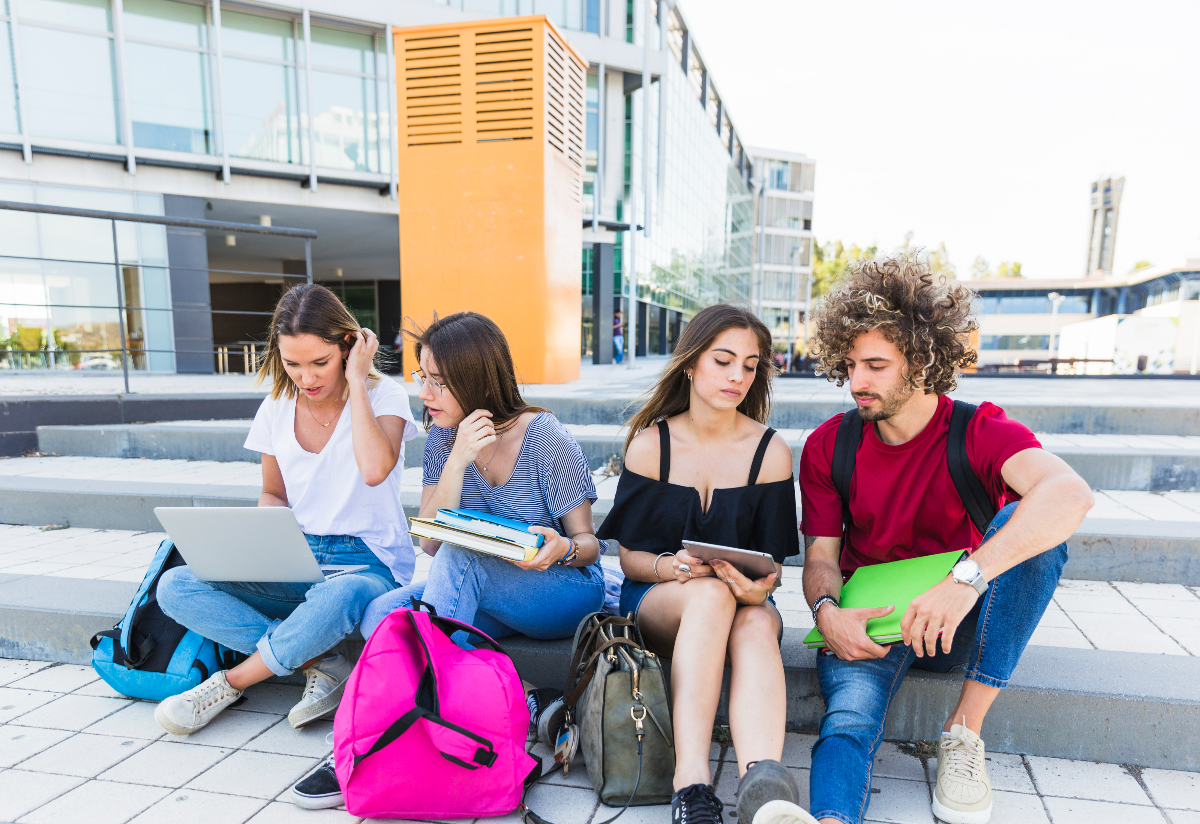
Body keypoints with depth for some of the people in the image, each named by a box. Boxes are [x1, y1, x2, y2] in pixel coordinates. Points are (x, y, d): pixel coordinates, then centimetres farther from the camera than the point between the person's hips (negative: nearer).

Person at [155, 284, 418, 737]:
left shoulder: (383, 395, -9)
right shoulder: (277, 407, 5)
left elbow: (375, 470, -30)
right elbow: (272, 494, 17)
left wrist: (356, 382, -20)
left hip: (369, 563, -5)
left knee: (335, 600, -40)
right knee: (174, 587, -14)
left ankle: (232, 682, -10)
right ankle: (321, 663, -16)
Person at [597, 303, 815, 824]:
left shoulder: (770, 450, 1)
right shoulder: (649, 443, -1)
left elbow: (772, 560, 2)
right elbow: (629, 557, 0)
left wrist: (759, 586, -23)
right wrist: (671, 567, -23)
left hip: (741, 603, 1)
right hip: (656, 601, -1)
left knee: (757, 624, -35)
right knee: (711, 594, -36)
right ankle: (690, 782, -43)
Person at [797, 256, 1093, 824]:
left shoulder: (980, 432, -11)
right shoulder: (827, 447, -3)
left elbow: (1070, 492, -33)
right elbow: (821, 554, -2)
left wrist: (966, 579, -46)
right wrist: (826, 611, -26)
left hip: (961, 625, 0)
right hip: (866, 622, 1)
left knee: (1027, 524, -28)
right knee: (849, 720, -31)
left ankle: (964, 733, -23)